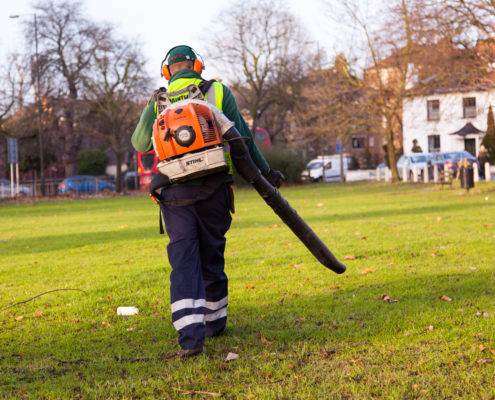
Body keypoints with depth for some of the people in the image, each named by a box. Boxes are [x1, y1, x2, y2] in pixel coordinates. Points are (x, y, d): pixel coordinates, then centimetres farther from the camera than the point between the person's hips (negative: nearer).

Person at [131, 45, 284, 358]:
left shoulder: (160, 102, 6)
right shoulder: (218, 91, 4)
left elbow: (141, 143, 12)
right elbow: (241, 138, 0)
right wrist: (265, 172, 7)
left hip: (174, 194, 0)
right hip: (213, 191, 0)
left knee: (184, 263, -3)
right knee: (212, 257, 15)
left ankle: (191, 336, -16)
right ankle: (215, 322, 32)